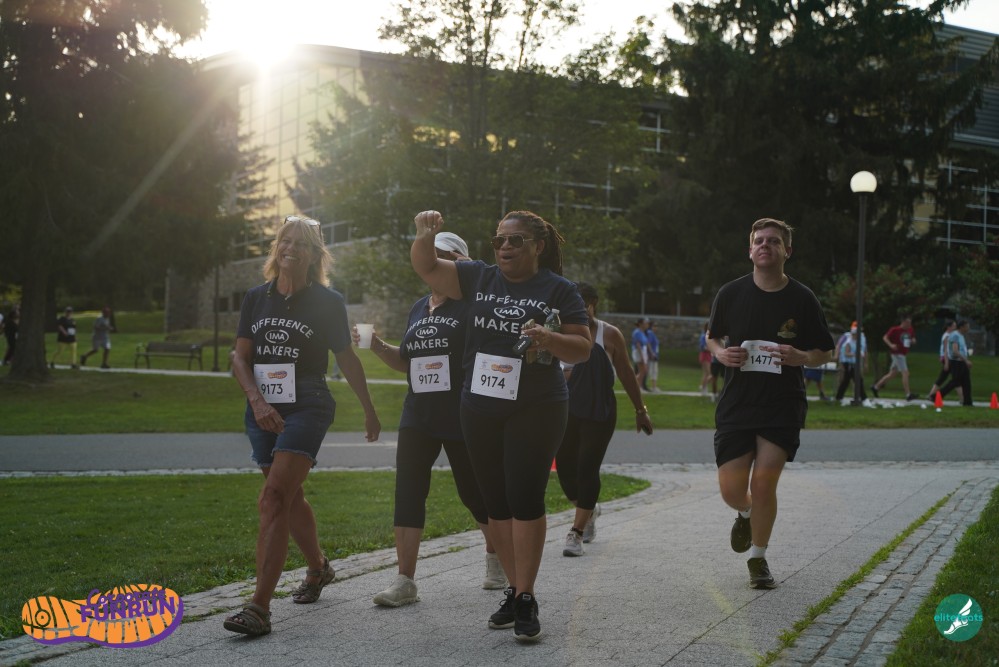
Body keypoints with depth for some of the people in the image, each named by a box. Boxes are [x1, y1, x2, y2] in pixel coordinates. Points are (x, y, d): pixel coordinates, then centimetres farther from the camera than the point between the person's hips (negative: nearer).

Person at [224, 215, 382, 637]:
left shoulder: (327, 302, -1)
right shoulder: (257, 298, 8)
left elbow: (346, 359, 8)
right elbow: (240, 357, 4)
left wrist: (369, 410, 15)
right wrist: (257, 400, -12)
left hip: (307, 408, -5)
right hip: (264, 410, 5)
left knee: (274, 498, -19)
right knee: (289, 498, 18)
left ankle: (259, 608, -22)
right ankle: (318, 568, 44)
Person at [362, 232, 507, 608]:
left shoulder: (471, 304, -4)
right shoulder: (419, 308, 15)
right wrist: (375, 344, 3)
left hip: (463, 419, -5)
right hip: (418, 417, 5)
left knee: (474, 492, 7)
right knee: (408, 494, -5)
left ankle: (496, 553, 35)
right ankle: (405, 582, -3)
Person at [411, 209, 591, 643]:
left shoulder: (558, 290, -2)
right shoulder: (480, 278, 9)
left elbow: (582, 349, -4)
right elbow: (426, 267, 9)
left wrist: (547, 338, -23)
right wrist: (426, 235, -11)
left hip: (535, 411, -4)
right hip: (480, 409, 4)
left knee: (525, 499, -7)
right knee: (496, 503, 8)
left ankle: (526, 599, 0)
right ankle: (515, 589, 20)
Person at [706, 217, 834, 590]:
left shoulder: (802, 300, -2)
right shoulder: (731, 294, 0)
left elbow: (825, 353, 6)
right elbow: (712, 337, 15)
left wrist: (801, 357, -16)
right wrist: (721, 353, -8)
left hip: (783, 407, -1)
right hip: (736, 403, 1)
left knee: (764, 483, -9)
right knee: (731, 490, -1)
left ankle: (758, 559, 13)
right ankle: (745, 514, 37)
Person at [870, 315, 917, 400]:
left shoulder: (910, 330, 7)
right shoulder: (895, 330, -12)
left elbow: (912, 339, 22)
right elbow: (885, 337, -7)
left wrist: (913, 341, -3)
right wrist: (891, 345, -23)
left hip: (903, 354, 8)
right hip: (897, 354, -8)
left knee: (892, 374, 13)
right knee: (905, 373, -13)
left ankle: (876, 387, 25)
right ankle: (908, 394, -11)